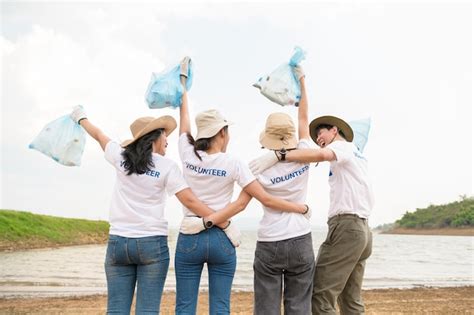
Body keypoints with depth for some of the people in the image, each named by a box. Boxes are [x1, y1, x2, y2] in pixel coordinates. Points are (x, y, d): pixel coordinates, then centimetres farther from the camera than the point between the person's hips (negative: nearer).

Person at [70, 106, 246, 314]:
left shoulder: (121, 156, 6)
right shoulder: (167, 166, -3)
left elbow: (99, 136, 25)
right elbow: (189, 200, -11)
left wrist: (81, 118, 44)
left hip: (118, 241, 3)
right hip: (152, 244, -3)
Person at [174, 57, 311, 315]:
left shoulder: (188, 156, -1)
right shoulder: (233, 164, -7)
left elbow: (184, 119, 15)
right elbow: (266, 199, -9)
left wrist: (182, 81, 27)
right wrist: (302, 208, 4)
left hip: (189, 238, 1)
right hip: (222, 240, -1)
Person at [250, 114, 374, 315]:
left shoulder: (343, 146, -1)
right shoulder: (358, 155, 28)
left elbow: (320, 154, -23)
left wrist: (277, 156, -30)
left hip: (346, 226, -10)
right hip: (362, 230, 10)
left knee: (320, 297, -12)